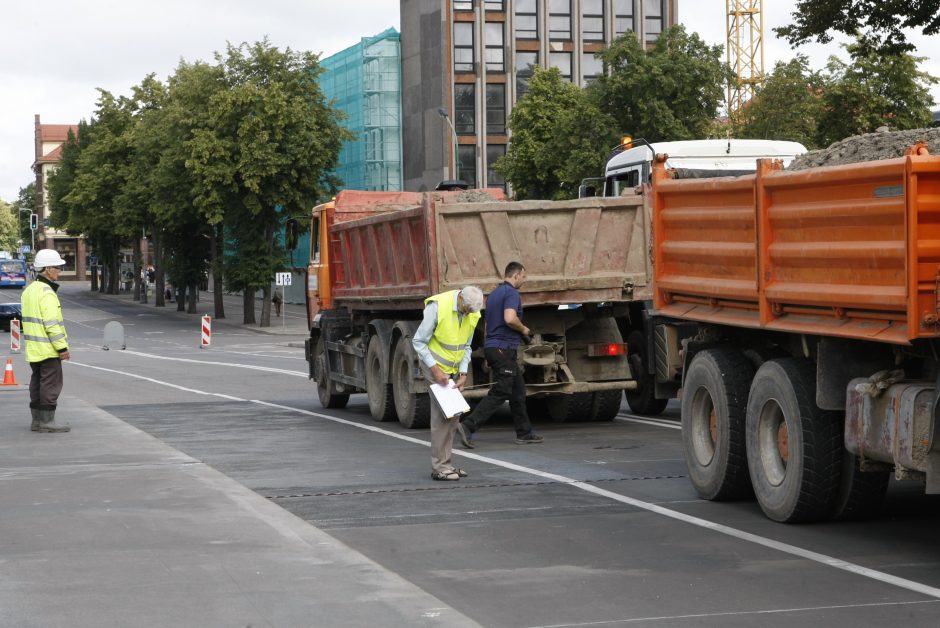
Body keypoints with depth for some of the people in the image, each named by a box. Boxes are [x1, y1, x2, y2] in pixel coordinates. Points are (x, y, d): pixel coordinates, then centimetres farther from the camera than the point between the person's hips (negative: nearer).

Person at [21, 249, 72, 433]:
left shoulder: (29, 290, 14)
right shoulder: (46, 293, -17)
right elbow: (52, 324, -22)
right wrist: (62, 347, -17)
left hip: (33, 349, 9)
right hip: (48, 349, -9)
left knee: (38, 383, 13)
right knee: (51, 383, -5)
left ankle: (37, 420, 17)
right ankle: (47, 421, -4)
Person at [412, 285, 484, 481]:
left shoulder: (473, 314, -3)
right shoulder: (437, 306, -21)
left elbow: (466, 346, 8)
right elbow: (418, 342, -17)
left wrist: (463, 373, -2)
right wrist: (434, 369, -20)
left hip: (454, 368, 6)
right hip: (436, 366, -6)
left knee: (452, 415, 6)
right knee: (442, 414, -11)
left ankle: (445, 463, 14)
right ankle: (439, 467, -9)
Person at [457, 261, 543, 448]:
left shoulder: (494, 294, 19)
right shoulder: (511, 293, -12)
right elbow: (510, 319, -29)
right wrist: (524, 329, -8)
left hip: (492, 347, 10)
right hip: (504, 349, -10)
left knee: (518, 389, 13)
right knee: (500, 392, -10)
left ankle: (524, 433, 16)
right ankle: (468, 426, -16)